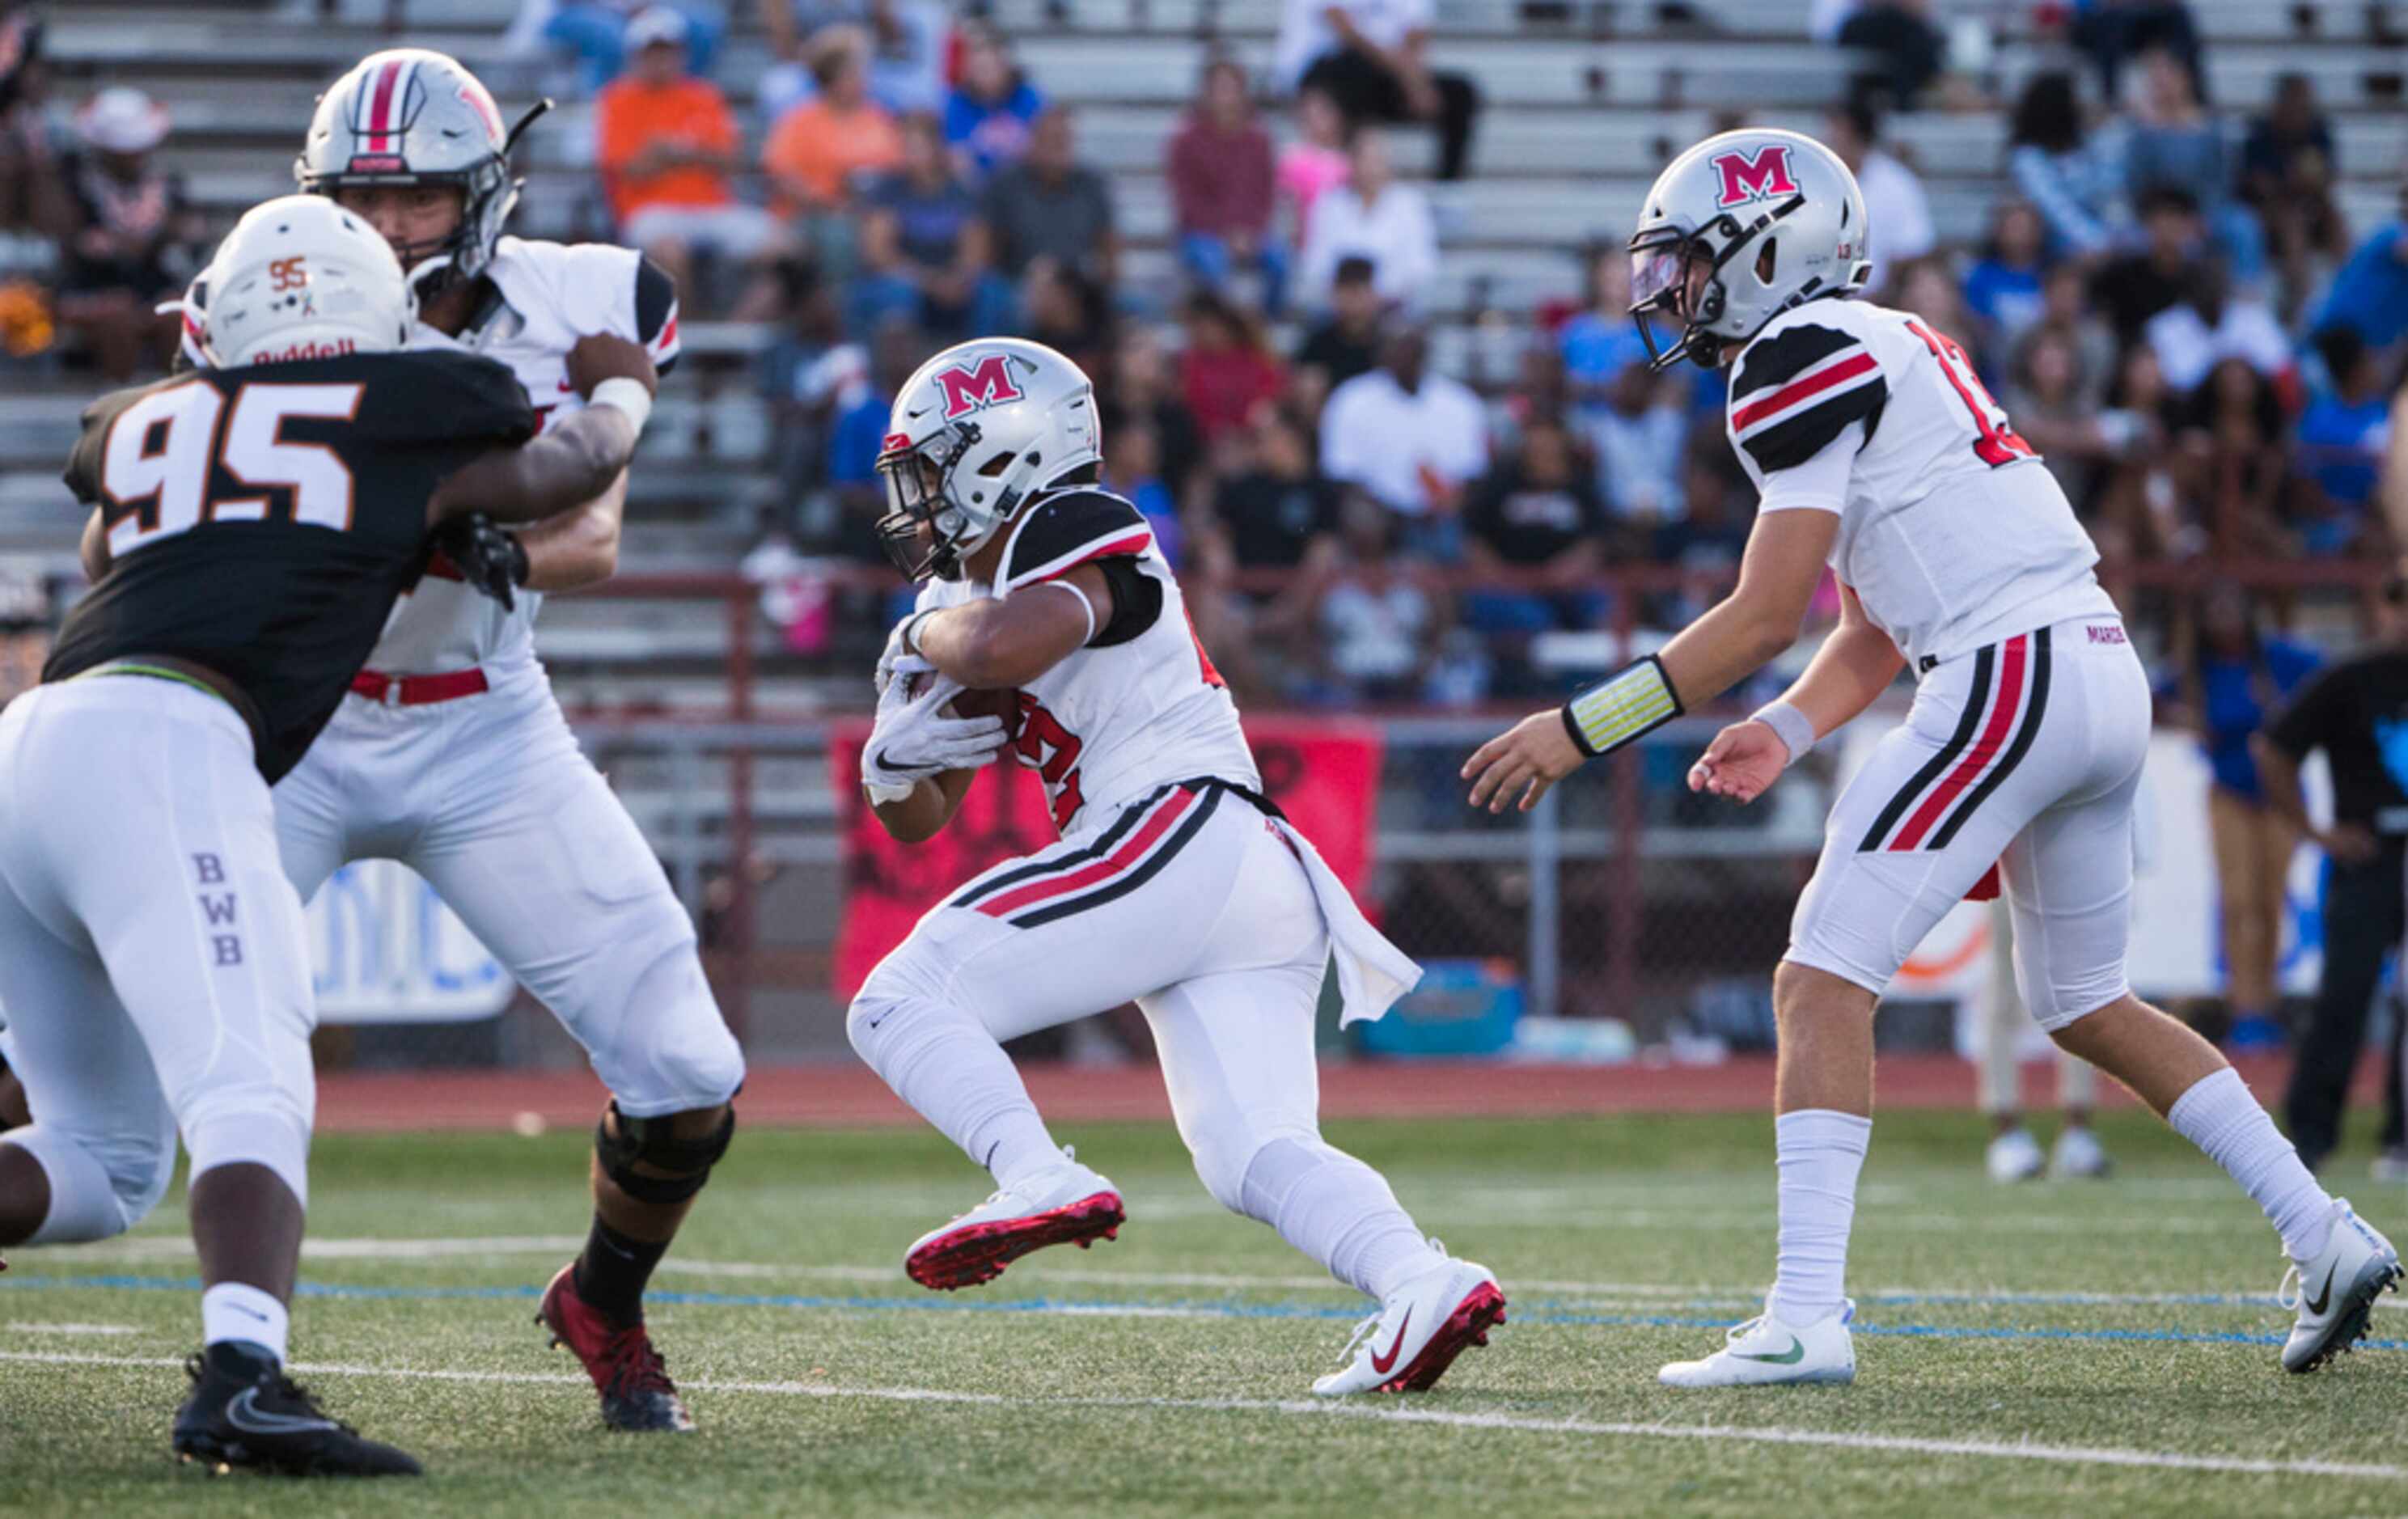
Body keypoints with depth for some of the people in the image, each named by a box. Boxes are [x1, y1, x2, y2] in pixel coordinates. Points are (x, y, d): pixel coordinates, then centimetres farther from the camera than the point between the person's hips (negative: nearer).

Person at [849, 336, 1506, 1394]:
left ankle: (1040, 1182, -29)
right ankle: (1420, 1282, -24)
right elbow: (921, 820, 29)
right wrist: (895, 763, 6)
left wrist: (929, 630, -2)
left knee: (899, 1003, -9)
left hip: (1180, 840, -10)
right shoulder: (981, 592, 28)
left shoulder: (1076, 533, 0)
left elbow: (1010, 644, -24)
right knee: (1253, 1155, -2)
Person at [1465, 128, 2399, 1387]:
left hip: (2012, 675, -10)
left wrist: (1581, 729, -8)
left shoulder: (1802, 355, -7)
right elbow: (1876, 629, 25)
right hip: (2105, 673, 10)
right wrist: (1787, 730, 10)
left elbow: (1763, 618, -12)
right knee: (2086, 1005, 23)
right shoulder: (1881, 353, 23)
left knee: (1823, 985, -10)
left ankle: (1807, 1318, -19)